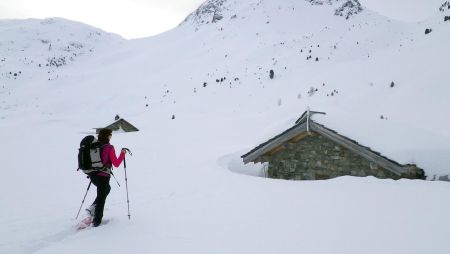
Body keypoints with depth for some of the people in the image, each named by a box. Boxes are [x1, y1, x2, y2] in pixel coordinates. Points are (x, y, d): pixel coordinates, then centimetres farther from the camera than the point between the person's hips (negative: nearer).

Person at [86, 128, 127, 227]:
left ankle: (93, 208, 19)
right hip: (103, 176, -6)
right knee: (101, 197, 9)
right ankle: (96, 221, 16)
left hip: (93, 175, 6)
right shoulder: (109, 148, -14)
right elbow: (116, 164, -13)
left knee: (106, 189, 30)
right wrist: (122, 154, -2)